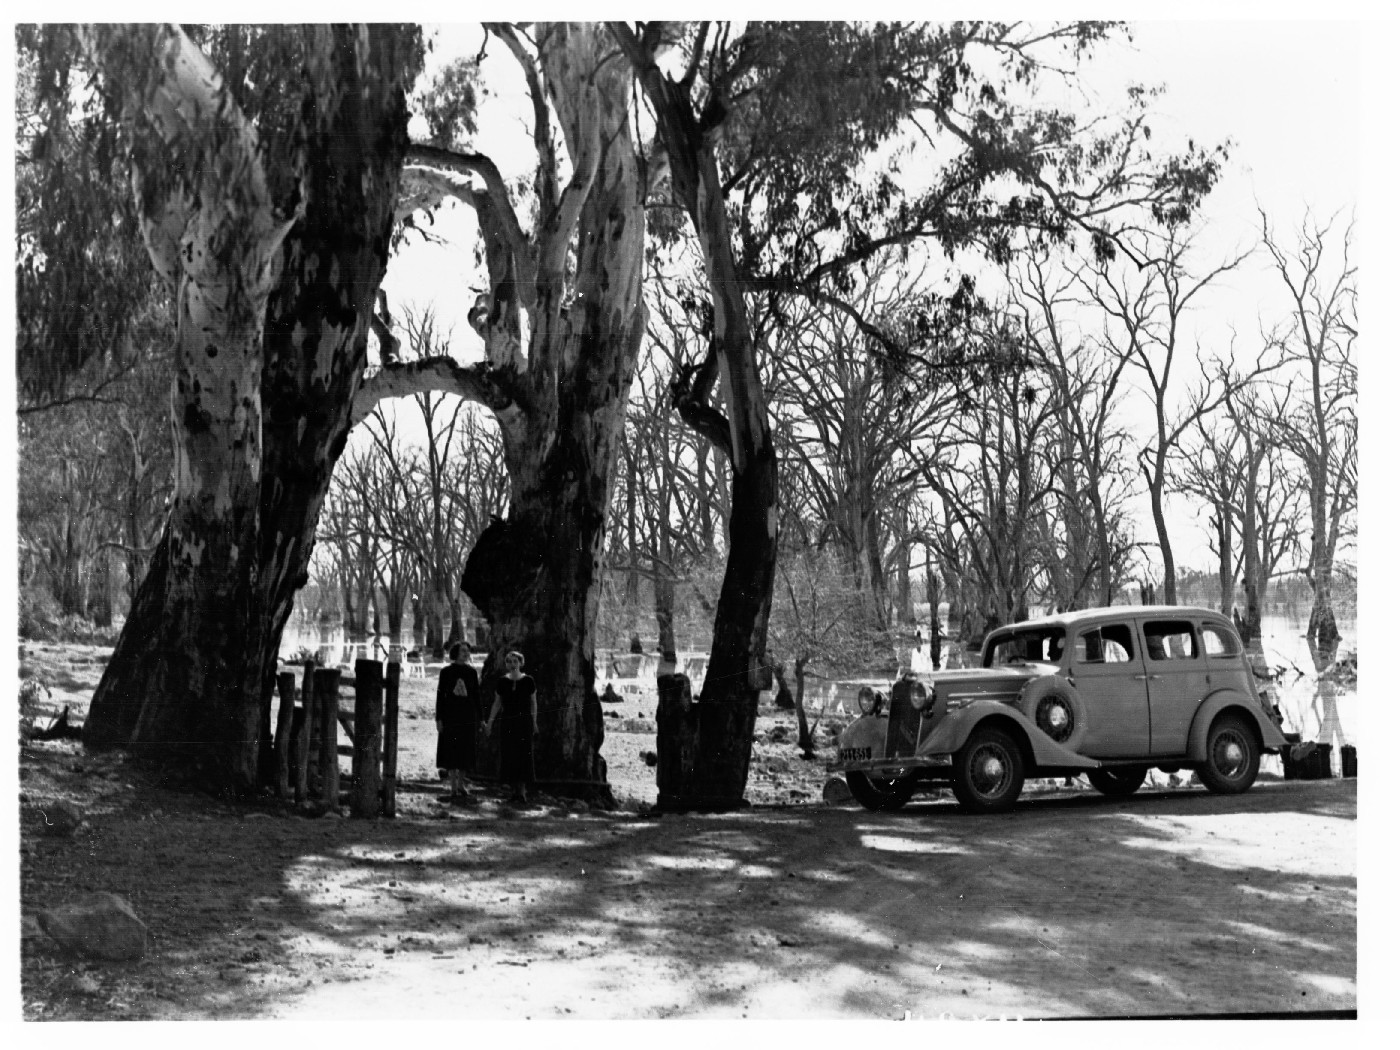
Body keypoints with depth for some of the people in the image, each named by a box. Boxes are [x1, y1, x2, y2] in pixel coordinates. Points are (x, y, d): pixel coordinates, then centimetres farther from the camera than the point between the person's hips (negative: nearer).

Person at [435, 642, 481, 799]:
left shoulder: (471, 671, 5)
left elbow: (477, 695, 7)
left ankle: (461, 784, 18)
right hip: (450, 714, -2)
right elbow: (440, 695, 0)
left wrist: (480, 718, 3)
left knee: (466, 749, 5)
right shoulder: (446, 672, -1)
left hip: (468, 715, 2)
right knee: (451, 749, -3)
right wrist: (439, 718, -6)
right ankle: (454, 787, 1)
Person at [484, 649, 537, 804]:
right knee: (509, 755, 1)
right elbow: (497, 703, 8)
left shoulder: (528, 681, -2)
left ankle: (523, 790, 1)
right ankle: (513, 790, 9)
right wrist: (490, 721, 4)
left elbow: (533, 703, 5)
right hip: (507, 722, 2)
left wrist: (534, 722, 5)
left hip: (524, 722, -2)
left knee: (524, 755, -4)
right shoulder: (502, 681, 2)